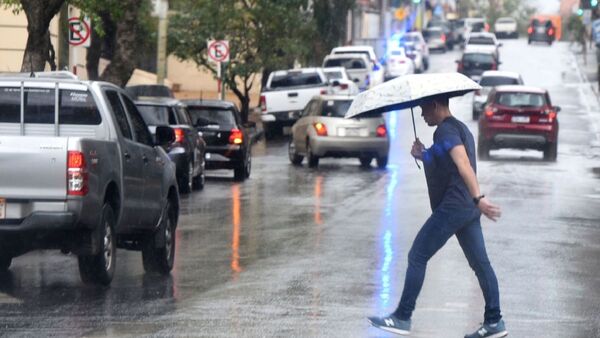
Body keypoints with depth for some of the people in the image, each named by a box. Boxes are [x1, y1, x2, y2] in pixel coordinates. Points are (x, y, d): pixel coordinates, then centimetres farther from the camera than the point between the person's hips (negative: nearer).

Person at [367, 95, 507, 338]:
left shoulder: (446, 129, -11)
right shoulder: (459, 128, 20)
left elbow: (463, 163, -25)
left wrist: (478, 197, -36)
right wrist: (424, 156, 12)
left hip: (452, 207, -10)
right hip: (468, 208, 10)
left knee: (417, 257, -4)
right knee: (480, 263, 9)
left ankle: (402, 318, -3)